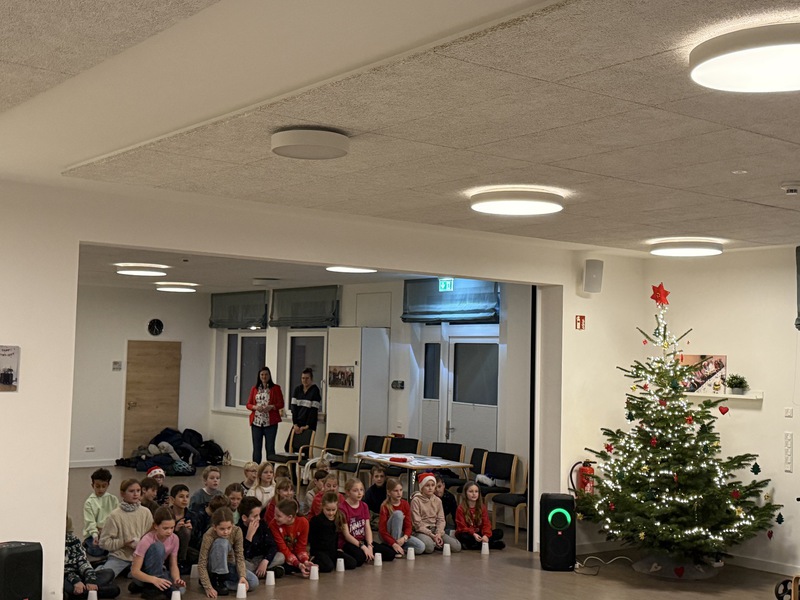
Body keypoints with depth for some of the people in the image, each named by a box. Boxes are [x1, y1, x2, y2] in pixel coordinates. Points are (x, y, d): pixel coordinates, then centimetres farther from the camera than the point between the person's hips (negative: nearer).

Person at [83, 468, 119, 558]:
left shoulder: (113, 500, 7)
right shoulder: (89, 502, -1)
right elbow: (90, 523, -8)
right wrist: (95, 535, -24)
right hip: (93, 534, -2)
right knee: (97, 550, -28)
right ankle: (86, 546, 8)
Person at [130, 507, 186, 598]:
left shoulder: (174, 539, -12)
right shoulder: (146, 541, -27)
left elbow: (173, 565, -7)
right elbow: (135, 571, -28)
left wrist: (177, 579, -29)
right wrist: (155, 580, -44)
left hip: (158, 571, 6)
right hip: (143, 575, -6)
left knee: (179, 589, -25)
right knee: (157, 547, -32)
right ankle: (153, 589, -24)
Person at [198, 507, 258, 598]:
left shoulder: (237, 531, -19)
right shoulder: (209, 536, -28)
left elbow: (239, 557, -18)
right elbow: (201, 564, -26)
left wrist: (242, 576, -34)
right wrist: (208, 587, -34)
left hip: (228, 565, 4)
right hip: (214, 568, -4)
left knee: (253, 582, -21)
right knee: (221, 543, -35)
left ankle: (221, 581, -6)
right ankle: (217, 581, -21)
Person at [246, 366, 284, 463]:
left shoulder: (275, 388, 3)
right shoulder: (254, 389, 11)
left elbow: (281, 404, 1)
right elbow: (248, 404, 11)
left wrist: (271, 407, -17)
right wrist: (255, 407, -10)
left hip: (270, 422, -3)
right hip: (256, 422, 3)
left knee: (270, 447, -1)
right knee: (256, 447, 5)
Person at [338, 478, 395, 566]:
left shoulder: (364, 506, 9)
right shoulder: (342, 508, -13)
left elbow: (368, 529, 2)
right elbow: (346, 535, -15)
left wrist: (370, 546, -15)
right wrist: (363, 547, -22)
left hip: (363, 540, 6)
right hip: (348, 543, -6)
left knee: (390, 554, -8)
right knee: (359, 557, -39)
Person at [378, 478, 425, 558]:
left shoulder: (405, 504, -3)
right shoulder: (385, 506, -16)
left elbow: (408, 525, -6)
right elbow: (382, 530, -21)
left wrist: (404, 538, -28)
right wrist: (394, 544, -34)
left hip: (401, 535, 4)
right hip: (389, 536, -4)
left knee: (421, 547, -22)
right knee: (398, 513, -31)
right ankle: (394, 549, -24)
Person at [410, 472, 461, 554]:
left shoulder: (437, 500, 10)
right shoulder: (416, 500, -6)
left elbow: (441, 519, 6)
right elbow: (417, 523, -10)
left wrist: (439, 534, -13)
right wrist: (432, 535, -17)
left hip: (435, 529, 5)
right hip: (422, 531, -5)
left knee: (457, 547, -15)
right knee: (429, 547, -39)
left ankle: (435, 543, 5)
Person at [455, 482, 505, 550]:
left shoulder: (482, 507, 2)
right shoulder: (460, 508, -9)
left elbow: (486, 524, -5)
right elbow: (462, 526, -14)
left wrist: (486, 535, -26)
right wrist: (473, 534, -31)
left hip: (479, 533, 3)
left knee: (499, 532, -14)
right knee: (463, 536, -39)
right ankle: (494, 544, -32)